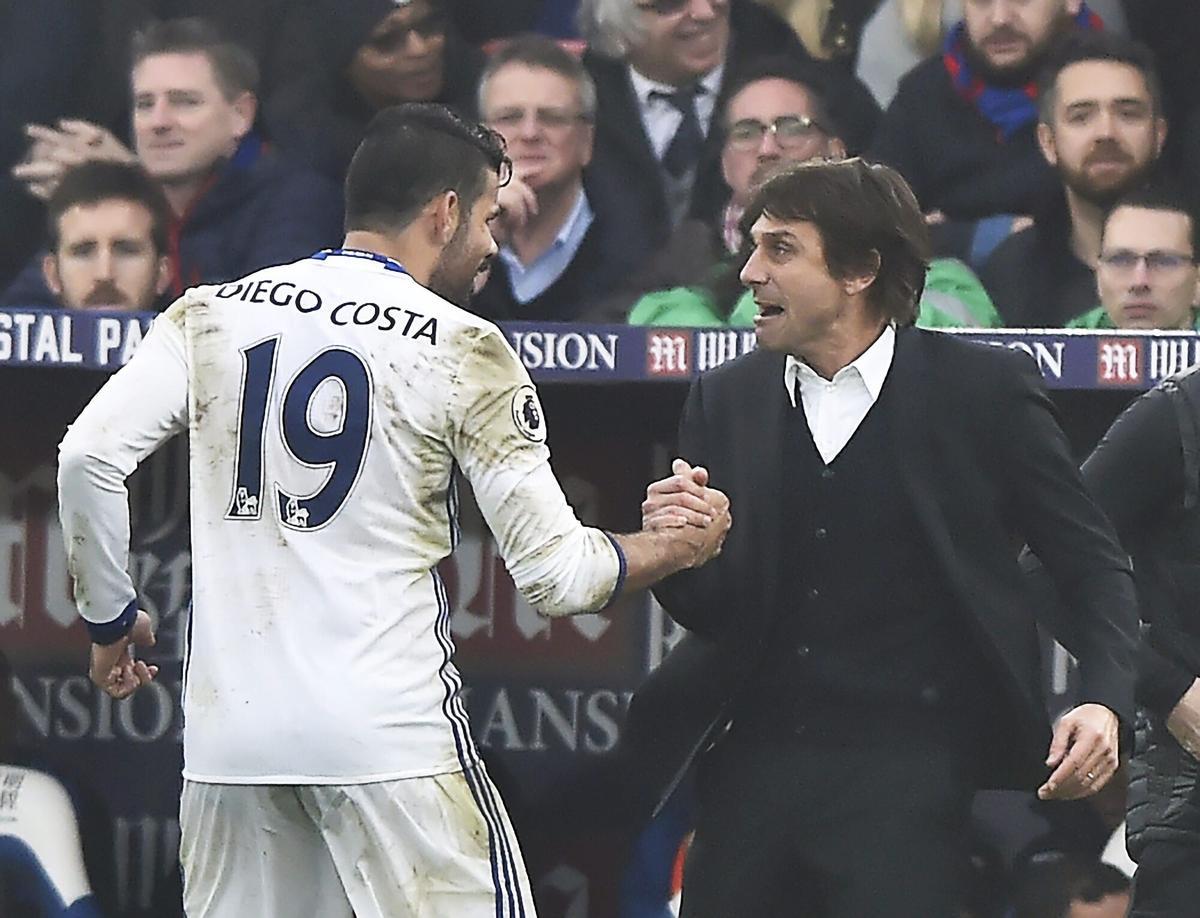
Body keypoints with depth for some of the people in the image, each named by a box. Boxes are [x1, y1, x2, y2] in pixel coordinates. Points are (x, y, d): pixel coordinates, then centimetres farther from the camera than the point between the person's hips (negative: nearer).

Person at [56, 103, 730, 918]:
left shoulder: (213, 316, 6)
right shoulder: (465, 352, -2)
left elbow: (89, 458, -4)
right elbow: (556, 574, -2)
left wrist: (110, 617, 10)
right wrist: (683, 546, 14)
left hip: (230, 724, 4)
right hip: (390, 732, -4)